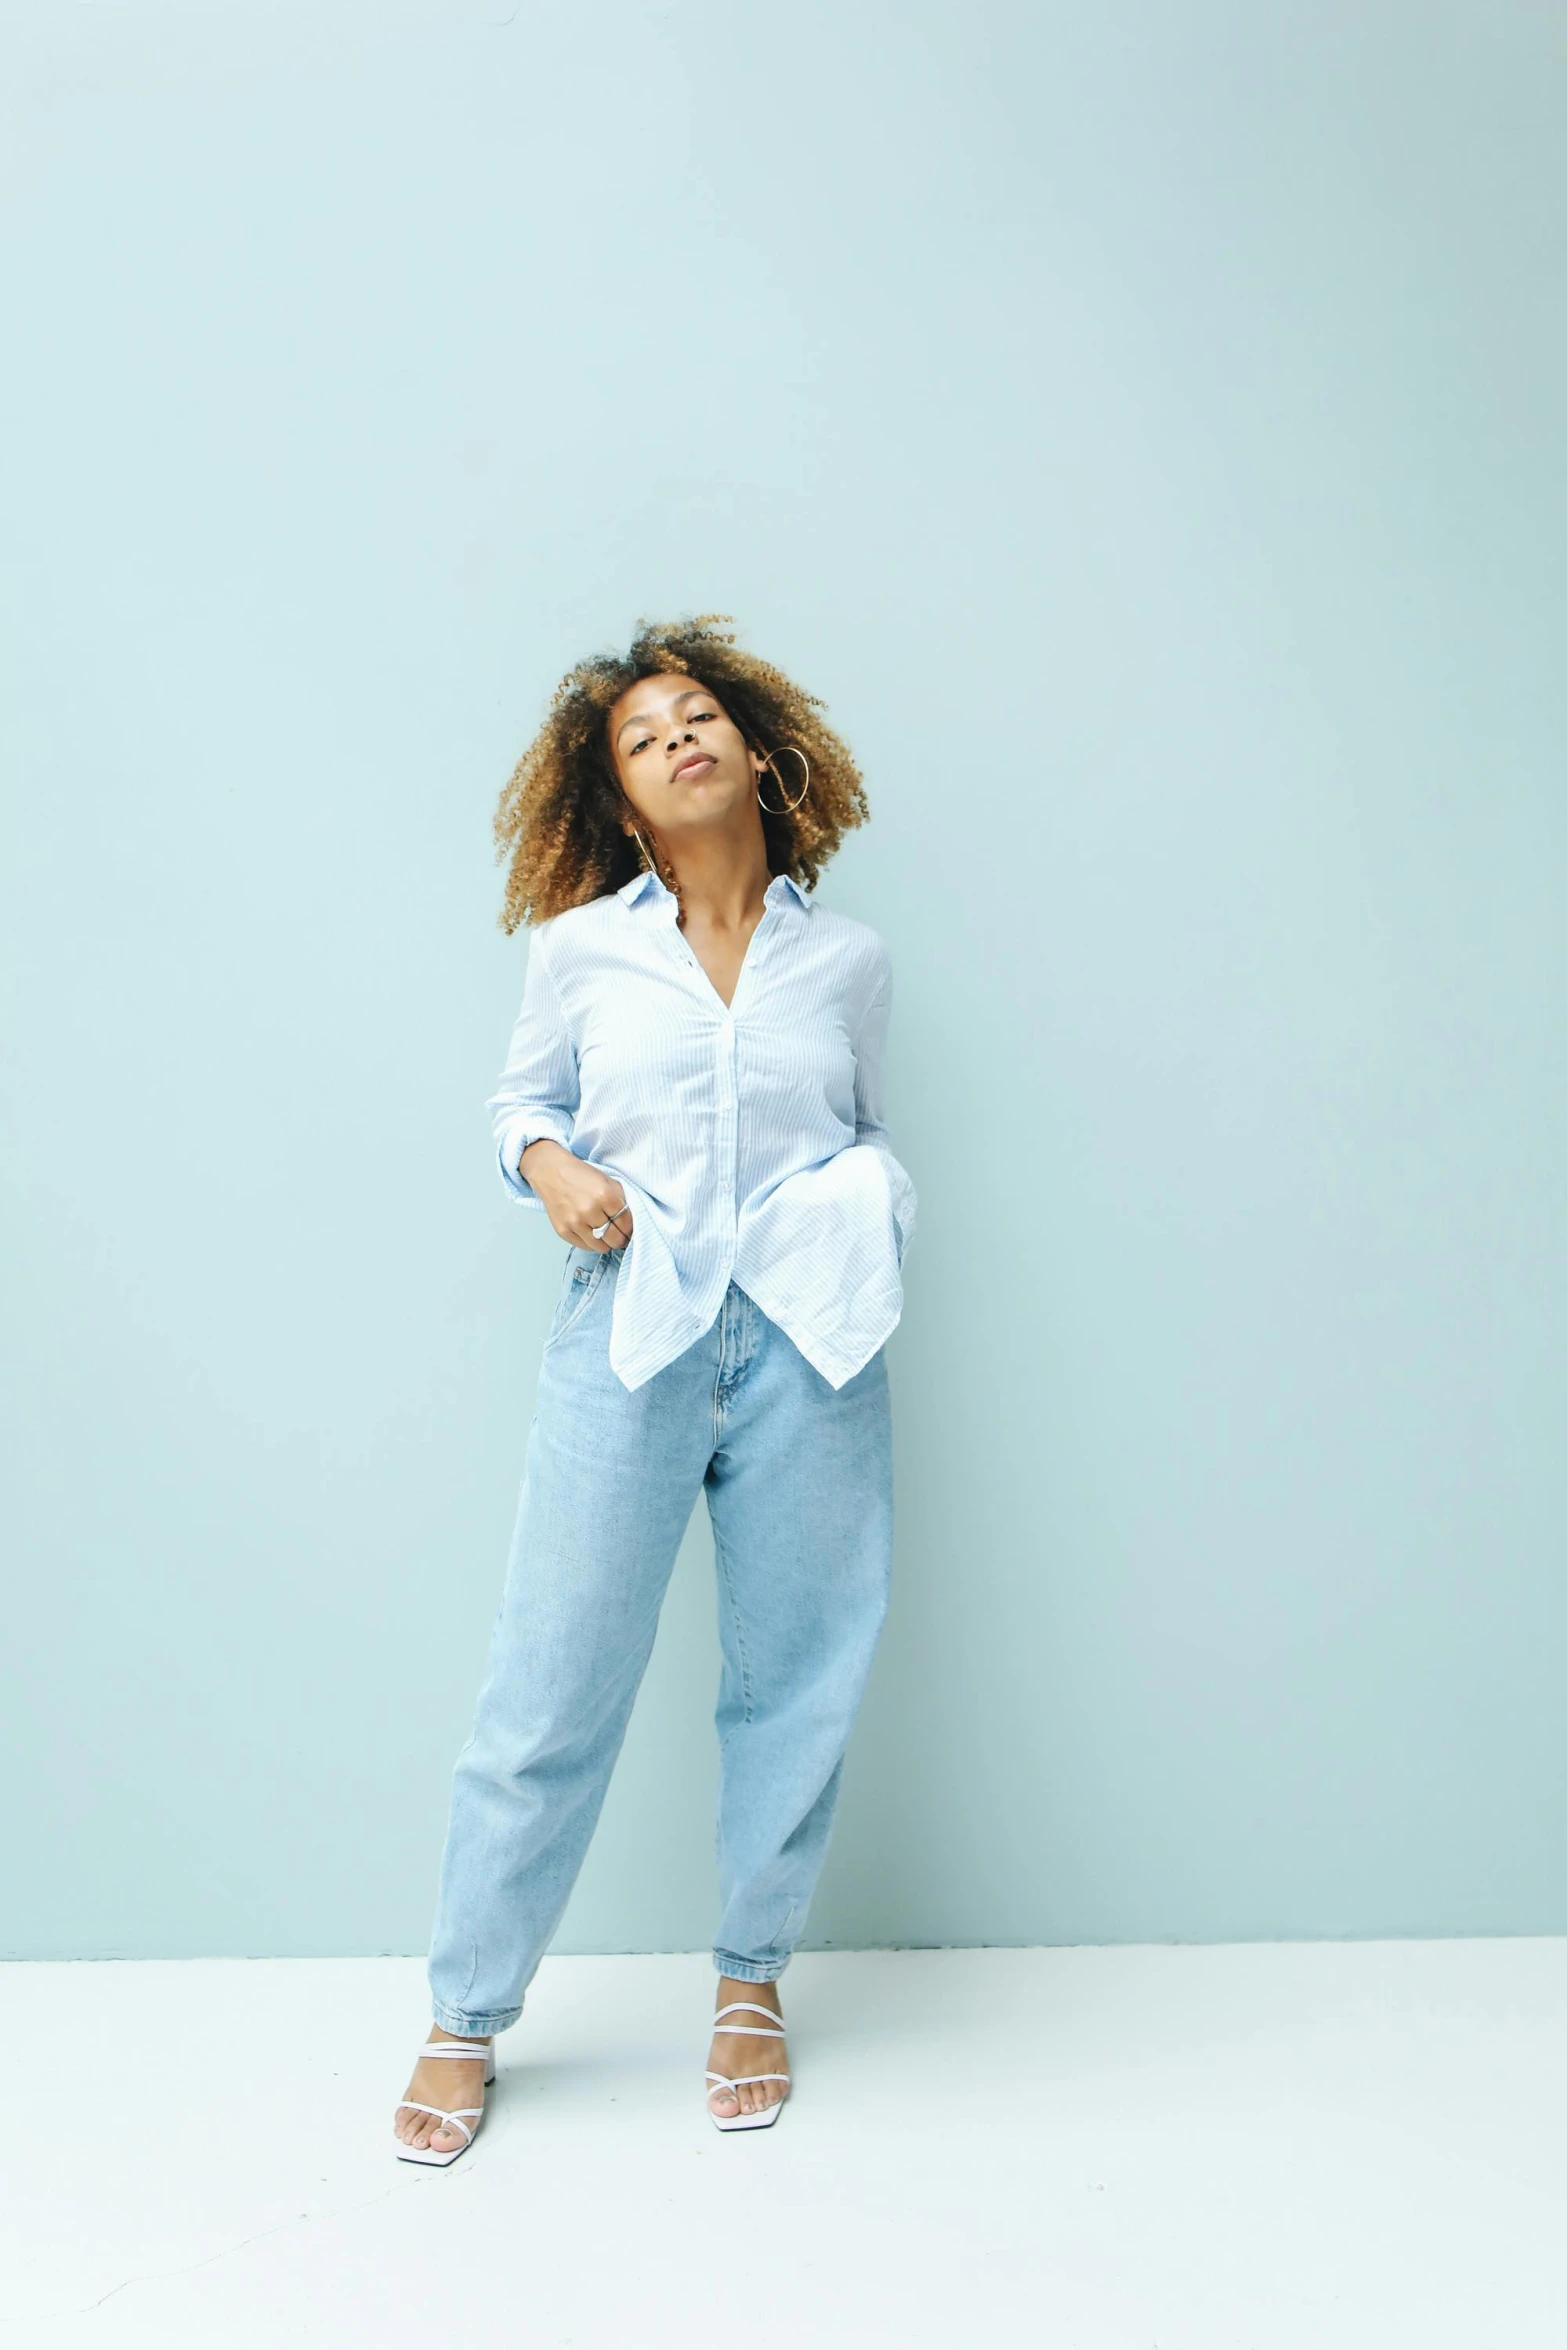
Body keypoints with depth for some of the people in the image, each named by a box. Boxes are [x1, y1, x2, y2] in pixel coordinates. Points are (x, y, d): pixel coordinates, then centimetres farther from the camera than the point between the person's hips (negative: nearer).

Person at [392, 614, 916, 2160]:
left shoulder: (847, 962, 9)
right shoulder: (581, 948, 5)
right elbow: (519, 1101, 16)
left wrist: (877, 1211, 1)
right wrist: (552, 1167, -4)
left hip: (807, 1345, 2)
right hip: (631, 1333, -1)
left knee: (794, 1683, 9)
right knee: (550, 1686, 2)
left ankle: (751, 1983, 32)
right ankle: (467, 2016, 22)